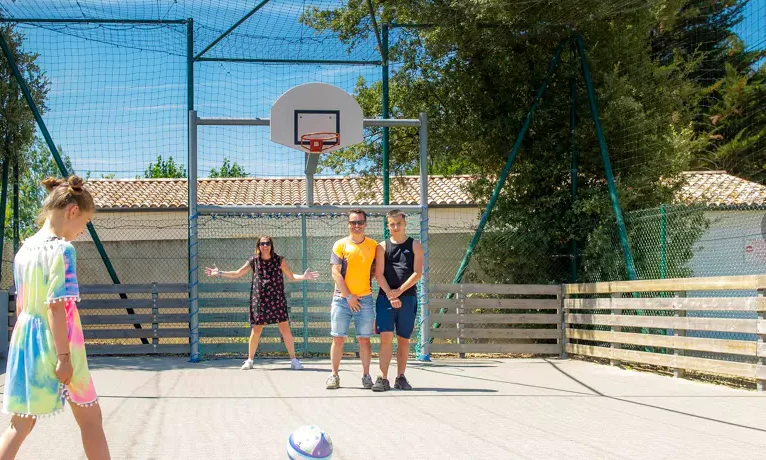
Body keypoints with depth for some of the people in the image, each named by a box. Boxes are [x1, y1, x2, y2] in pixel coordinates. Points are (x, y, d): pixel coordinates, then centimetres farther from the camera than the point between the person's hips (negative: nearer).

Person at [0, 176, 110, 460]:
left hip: (24, 340, 7)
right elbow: (56, 307, -20)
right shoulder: (62, 249, -16)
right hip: (55, 343, -7)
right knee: (90, 419, 9)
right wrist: (63, 356, -19)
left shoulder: (23, 249, 7)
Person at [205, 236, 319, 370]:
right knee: (256, 330, 4)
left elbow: (292, 276, 2)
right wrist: (219, 273, 5)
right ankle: (249, 360, 18)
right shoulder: (254, 261, 4)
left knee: (285, 329, -5)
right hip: (259, 300, 1)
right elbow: (237, 274, 11)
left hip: (277, 299, -1)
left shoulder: (279, 260, 1)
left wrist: (303, 277, -16)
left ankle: (294, 360, 3)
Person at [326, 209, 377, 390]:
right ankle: (334, 375, 8)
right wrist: (349, 296, -9)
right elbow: (336, 273, -4)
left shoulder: (373, 245, 7)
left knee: (364, 340, 2)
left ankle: (366, 375, 9)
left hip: (364, 299, 1)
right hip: (342, 299, -1)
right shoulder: (340, 245, 1)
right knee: (338, 339, 0)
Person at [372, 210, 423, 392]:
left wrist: (399, 291, -12)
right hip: (386, 297, -1)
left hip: (408, 297, 1)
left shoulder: (415, 246, 6)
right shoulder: (383, 246, 7)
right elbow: (379, 274, -1)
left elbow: (417, 273, -3)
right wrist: (390, 295, -13)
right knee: (386, 337, -10)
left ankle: (400, 378, 14)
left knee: (404, 339, 6)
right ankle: (383, 379, -9)